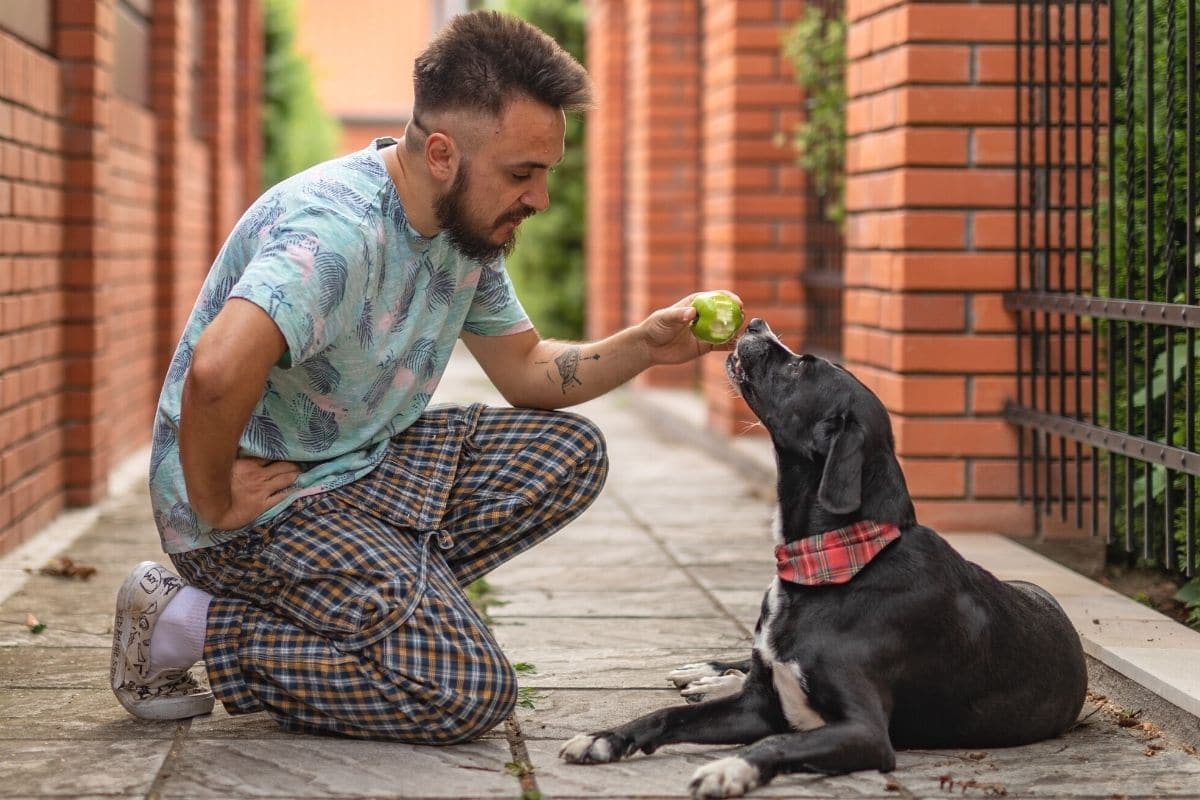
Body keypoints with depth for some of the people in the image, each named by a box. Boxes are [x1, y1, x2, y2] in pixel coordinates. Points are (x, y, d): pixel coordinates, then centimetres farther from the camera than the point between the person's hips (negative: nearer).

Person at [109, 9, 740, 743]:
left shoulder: (469, 229, 3)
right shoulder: (338, 228, -28)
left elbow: (526, 372, 13)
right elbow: (218, 369, -44)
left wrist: (645, 346, -4)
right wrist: (213, 504, -28)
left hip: (362, 468, 9)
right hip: (265, 501, -9)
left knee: (570, 454, -1)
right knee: (470, 693, -15)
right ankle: (190, 623, -6)